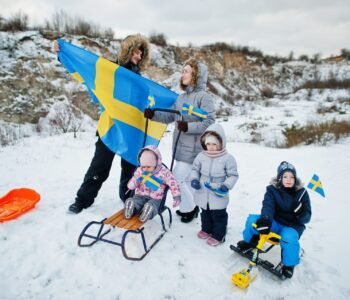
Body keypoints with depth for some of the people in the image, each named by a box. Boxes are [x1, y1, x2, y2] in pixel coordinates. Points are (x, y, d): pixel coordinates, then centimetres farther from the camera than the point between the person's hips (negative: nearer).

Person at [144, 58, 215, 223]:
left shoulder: (204, 97, -11)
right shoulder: (181, 98, 11)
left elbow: (210, 122, -18)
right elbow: (170, 116, 13)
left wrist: (189, 127, -28)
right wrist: (153, 114, 0)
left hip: (193, 148, -7)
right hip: (181, 146, 7)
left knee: (177, 178, -4)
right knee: (185, 178, 17)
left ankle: (189, 208, 19)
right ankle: (190, 206, 36)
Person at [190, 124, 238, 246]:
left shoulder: (227, 158, -16)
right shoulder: (201, 156, -7)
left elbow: (233, 175, -9)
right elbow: (195, 169, 6)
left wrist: (226, 186, -23)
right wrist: (194, 179, -11)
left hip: (218, 196, -4)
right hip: (203, 194, 4)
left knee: (218, 215, 13)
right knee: (205, 213, 24)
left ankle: (218, 235, 33)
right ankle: (206, 229, 47)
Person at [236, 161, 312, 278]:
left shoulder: (301, 192, -6)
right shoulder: (273, 189, -7)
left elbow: (306, 218, -5)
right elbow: (268, 205, -24)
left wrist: (301, 213, -31)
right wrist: (265, 219, -46)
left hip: (293, 226, -1)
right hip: (275, 222, 1)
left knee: (289, 238, -36)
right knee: (252, 219, -23)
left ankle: (289, 264, -2)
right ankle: (250, 241, 11)